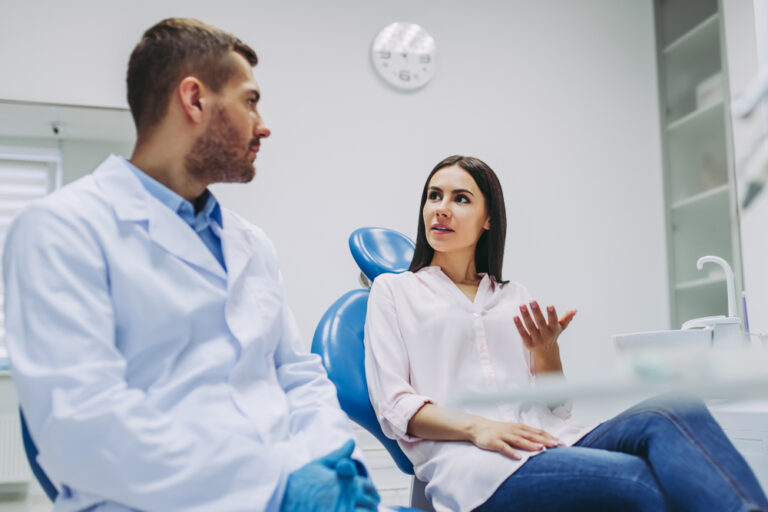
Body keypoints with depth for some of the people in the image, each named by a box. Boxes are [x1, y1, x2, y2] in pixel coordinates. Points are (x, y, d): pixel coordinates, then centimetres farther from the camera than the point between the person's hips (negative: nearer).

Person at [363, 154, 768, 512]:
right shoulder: (393, 290, 15)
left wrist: (546, 350, -1)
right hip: (469, 460, -4)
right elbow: (393, 406, 1)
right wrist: (475, 427, -16)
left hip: (553, 442, 4)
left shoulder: (514, 297, 25)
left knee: (675, 412, -28)